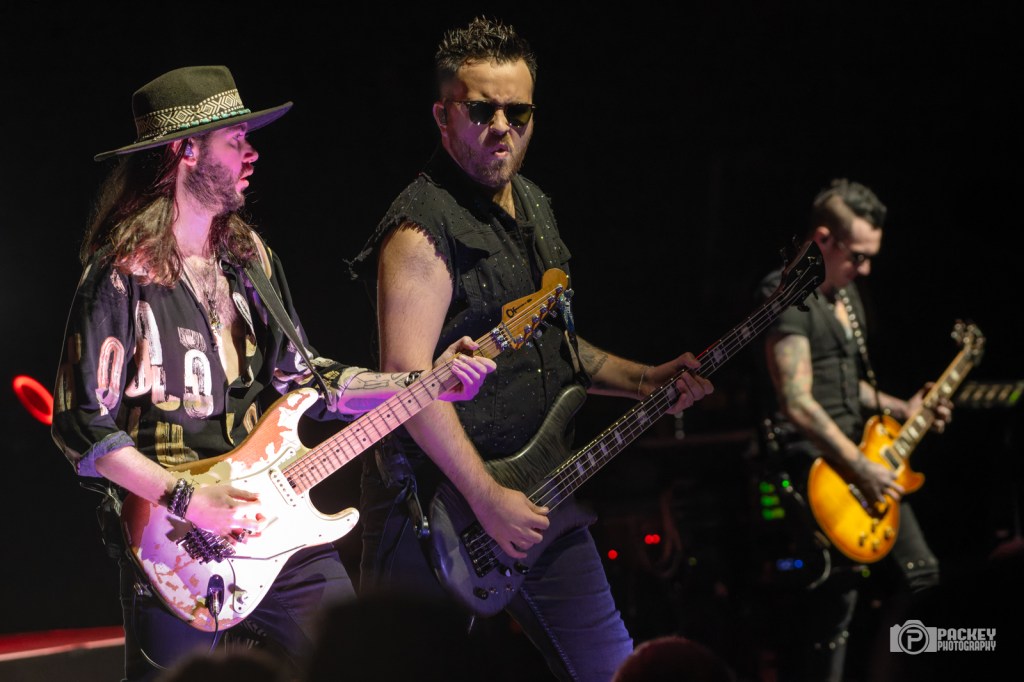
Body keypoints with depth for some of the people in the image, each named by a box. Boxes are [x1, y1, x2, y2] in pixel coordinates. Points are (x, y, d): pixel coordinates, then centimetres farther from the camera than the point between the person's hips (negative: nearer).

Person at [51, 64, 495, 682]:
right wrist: (189, 500, -21)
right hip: (176, 549, -6)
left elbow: (302, 378, 14)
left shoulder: (251, 258, 9)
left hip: (275, 527, 6)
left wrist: (425, 383, 5)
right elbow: (81, 428, -15)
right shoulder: (122, 275, -13)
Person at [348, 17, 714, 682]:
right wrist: (487, 498, -24)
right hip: (442, 508, -8)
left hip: (541, 500, 9)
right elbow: (407, 375, -24)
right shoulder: (425, 226, -16)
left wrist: (646, 381, 13)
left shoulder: (533, 206, 14)